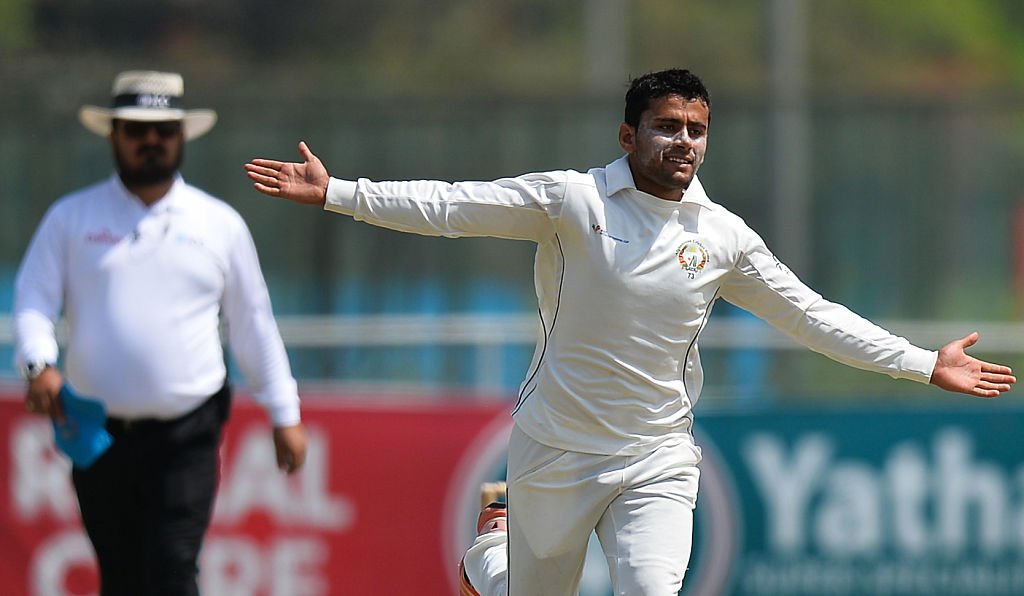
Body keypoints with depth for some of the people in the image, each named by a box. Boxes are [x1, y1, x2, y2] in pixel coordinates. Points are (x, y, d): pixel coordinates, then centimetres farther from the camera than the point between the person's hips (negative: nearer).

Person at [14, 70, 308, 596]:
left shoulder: (220, 225, 9)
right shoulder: (70, 218, 7)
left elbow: (253, 325, 13)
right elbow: (32, 301, 2)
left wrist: (284, 415, 12)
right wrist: (39, 365, -19)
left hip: (187, 435, -1)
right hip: (98, 434, 1)